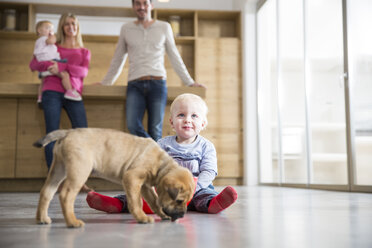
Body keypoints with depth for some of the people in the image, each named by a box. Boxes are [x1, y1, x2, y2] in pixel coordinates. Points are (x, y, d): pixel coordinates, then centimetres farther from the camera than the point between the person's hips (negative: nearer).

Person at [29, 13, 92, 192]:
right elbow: (33, 65, 8)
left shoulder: (84, 52, 21)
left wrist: (62, 68, -13)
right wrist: (48, 65, -13)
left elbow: (83, 71, 2)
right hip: (52, 92, -1)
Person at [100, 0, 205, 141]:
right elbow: (117, 60, 22)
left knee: (155, 131, -4)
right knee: (132, 126, -18)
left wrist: (189, 82, 12)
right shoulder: (126, 29, 14)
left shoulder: (164, 27, 11)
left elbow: (174, 57, 15)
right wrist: (105, 82, 23)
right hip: (135, 84, 1)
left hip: (157, 83, -1)